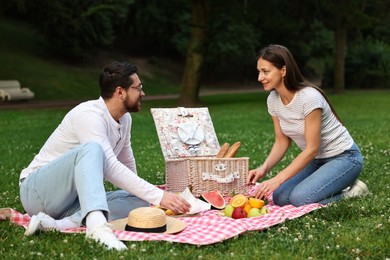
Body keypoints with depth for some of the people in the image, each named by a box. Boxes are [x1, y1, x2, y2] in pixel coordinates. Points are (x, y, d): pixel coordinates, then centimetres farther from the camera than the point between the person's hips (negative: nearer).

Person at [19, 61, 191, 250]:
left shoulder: (125, 118, 7)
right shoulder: (89, 115, -21)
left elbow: (127, 164, 22)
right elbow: (111, 168, -30)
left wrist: (147, 194, 28)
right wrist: (158, 196, -33)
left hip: (76, 198, 8)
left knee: (141, 200, -14)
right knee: (92, 149, -33)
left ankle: (60, 223, -28)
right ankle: (97, 224, -56)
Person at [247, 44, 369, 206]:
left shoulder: (309, 97, -27)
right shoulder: (273, 100, -5)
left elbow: (312, 148, -26)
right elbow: (282, 142, 2)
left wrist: (278, 179, -30)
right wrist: (264, 168, -17)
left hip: (344, 157, -8)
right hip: (316, 159, 8)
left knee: (300, 198, -26)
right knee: (280, 198, -9)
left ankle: (352, 192, -2)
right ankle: (337, 187, 10)